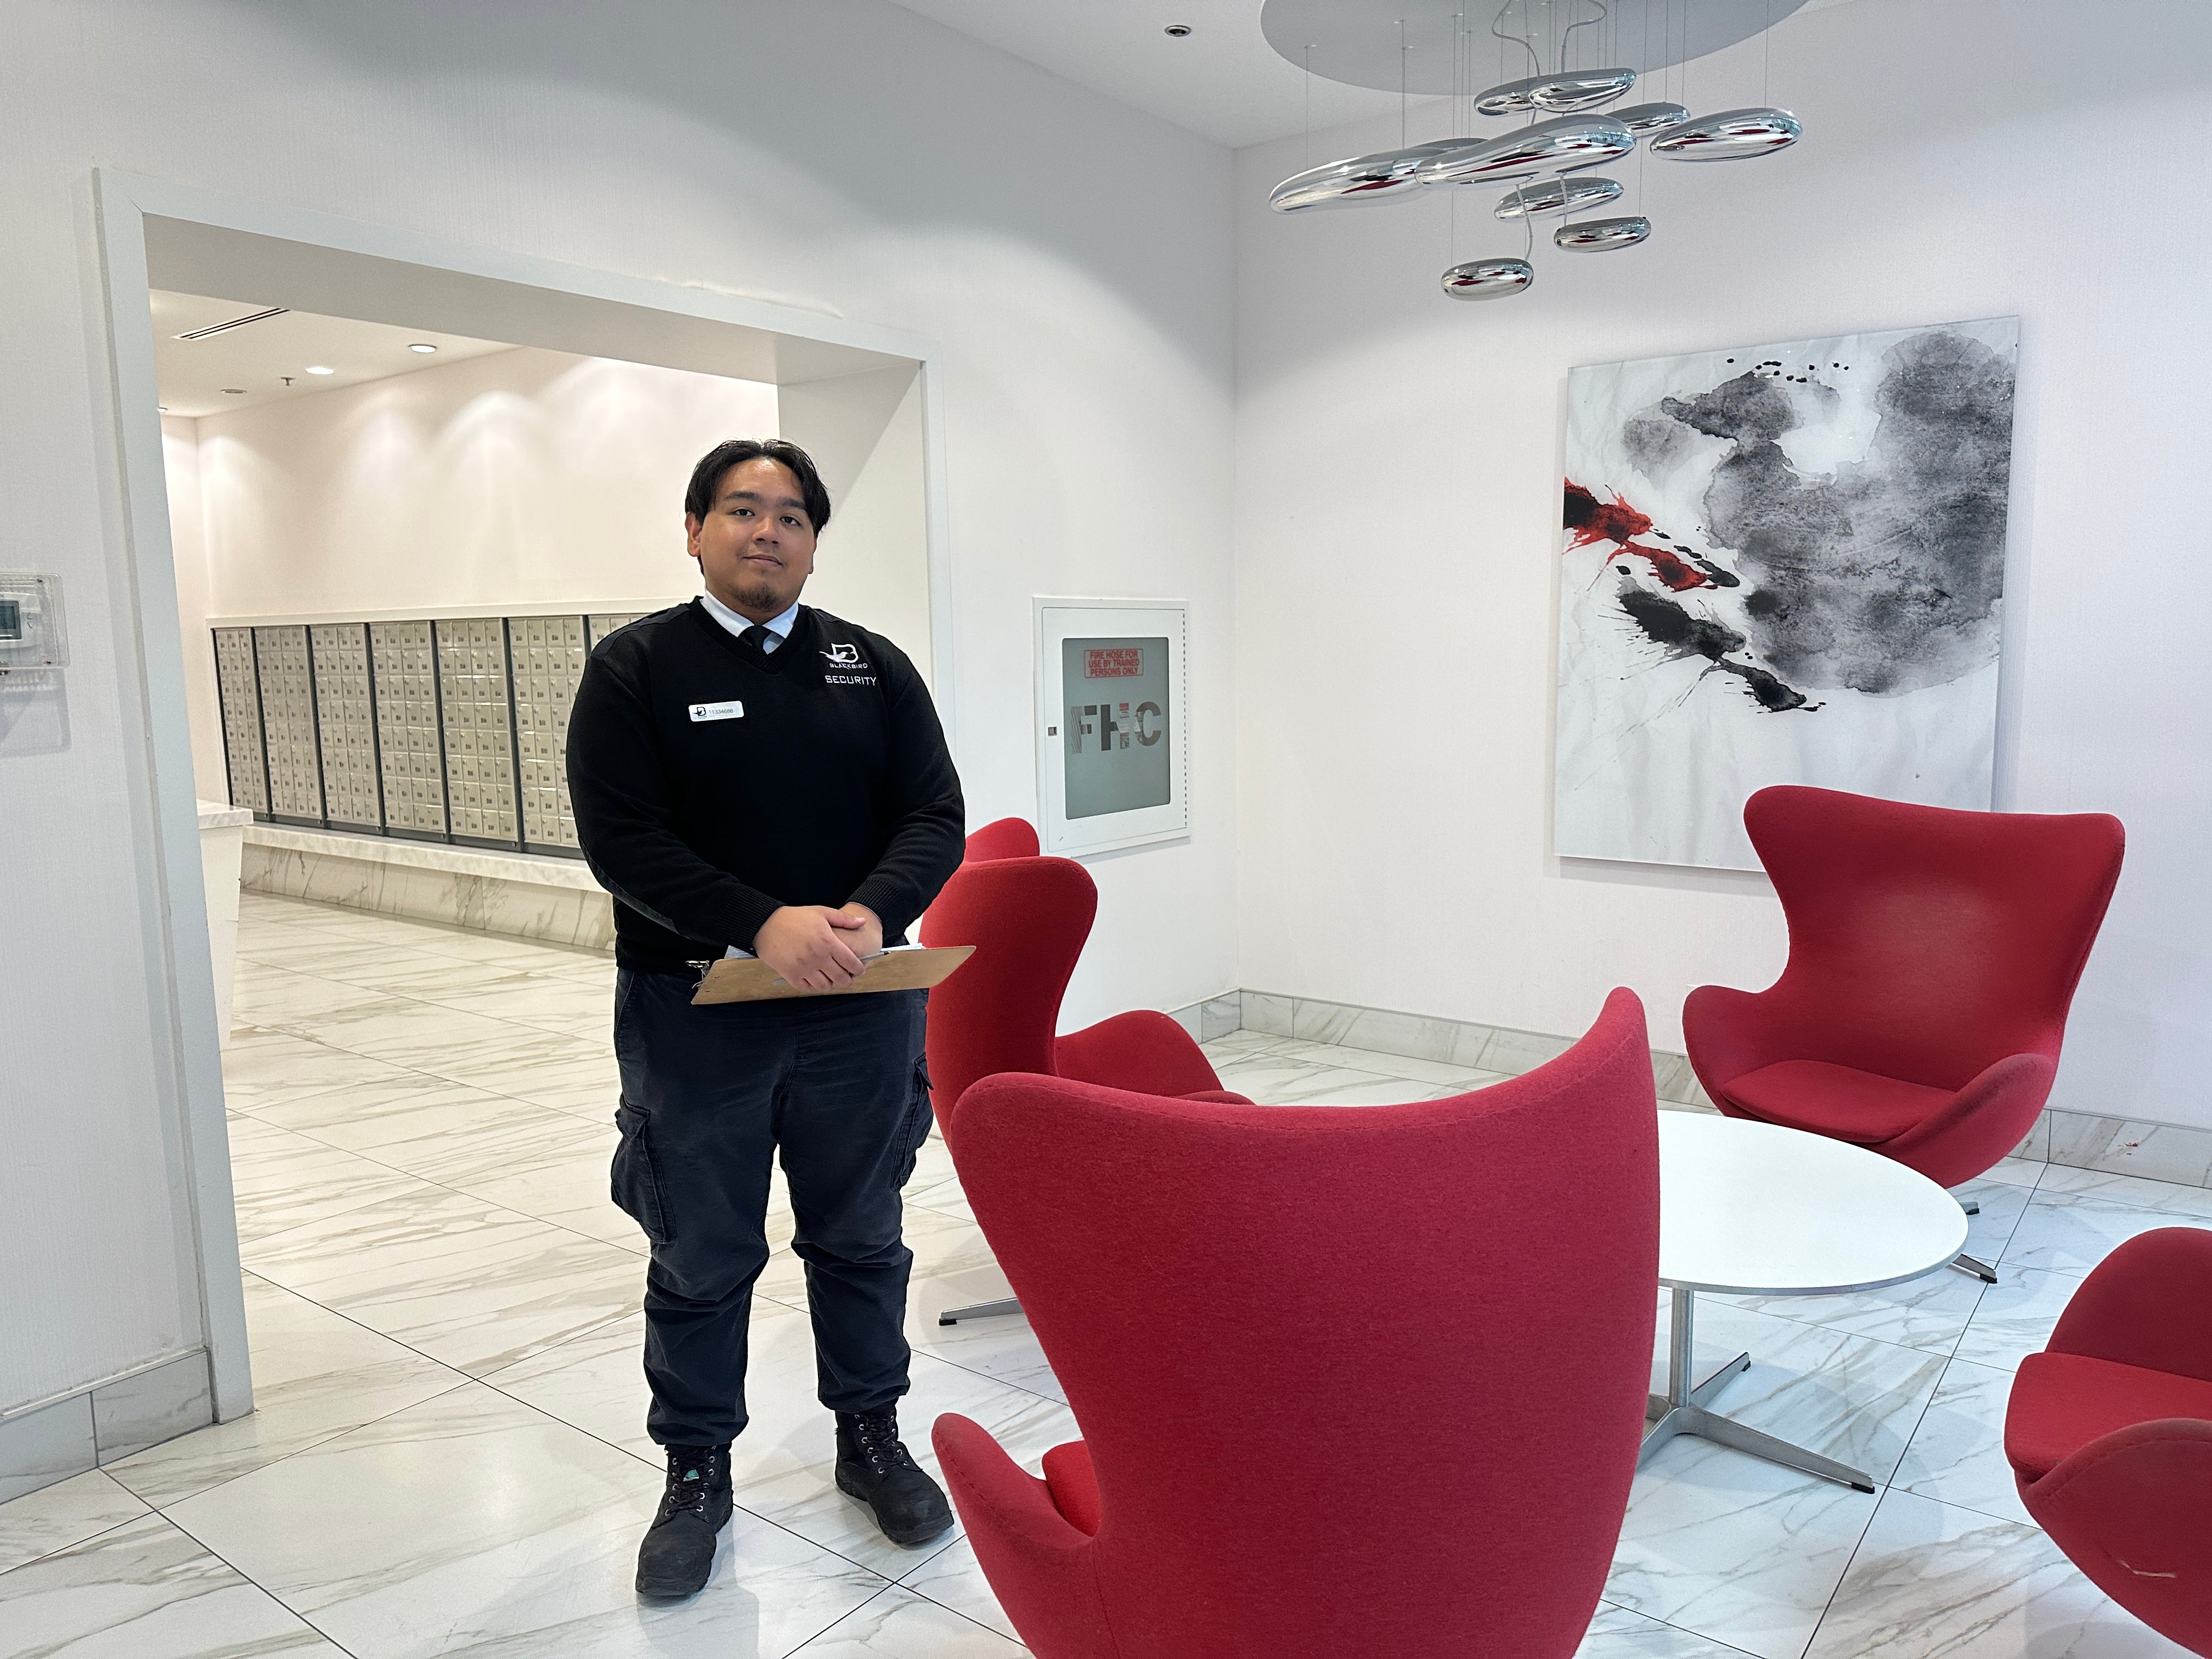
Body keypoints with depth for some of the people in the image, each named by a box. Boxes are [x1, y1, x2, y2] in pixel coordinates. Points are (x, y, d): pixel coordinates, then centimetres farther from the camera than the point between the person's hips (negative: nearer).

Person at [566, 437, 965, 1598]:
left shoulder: (874, 667, 7)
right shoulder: (635, 667, -1)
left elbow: (934, 816, 0)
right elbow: (620, 839, -12)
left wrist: (872, 915, -21)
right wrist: (765, 924, -24)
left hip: (857, 1013, 3)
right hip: (693, 1018, -2)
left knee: (861, 1240, 16)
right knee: (701, 1260, 11)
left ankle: (871, 1440, 36)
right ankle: (697, 1472, 32)